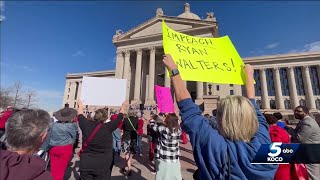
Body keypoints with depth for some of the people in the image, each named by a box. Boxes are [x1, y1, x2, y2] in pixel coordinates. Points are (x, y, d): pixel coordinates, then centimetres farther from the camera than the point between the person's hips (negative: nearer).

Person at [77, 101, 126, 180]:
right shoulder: (108, 127, -15)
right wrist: (123, 108, 16)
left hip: (86, 164, 4)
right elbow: (119, 119, -1)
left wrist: (80, 105, 30)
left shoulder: (86, 125, -8)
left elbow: (80, 116, 12)